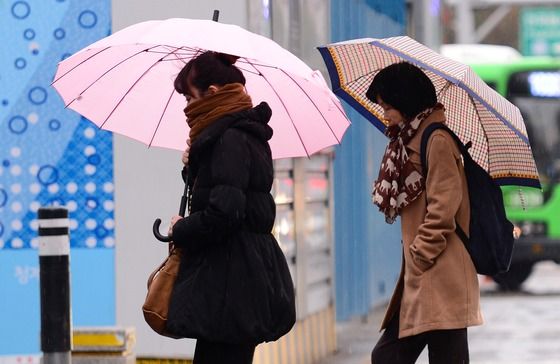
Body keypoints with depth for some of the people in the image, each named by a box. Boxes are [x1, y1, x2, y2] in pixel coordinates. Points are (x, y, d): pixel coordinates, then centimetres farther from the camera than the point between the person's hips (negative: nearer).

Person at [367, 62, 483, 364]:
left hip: (440, 279, -10)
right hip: (419, 281, 10)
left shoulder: (437, 139, -10)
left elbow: (443, 208, -16)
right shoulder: (412, 138, 19)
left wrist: (418, 257, -14)